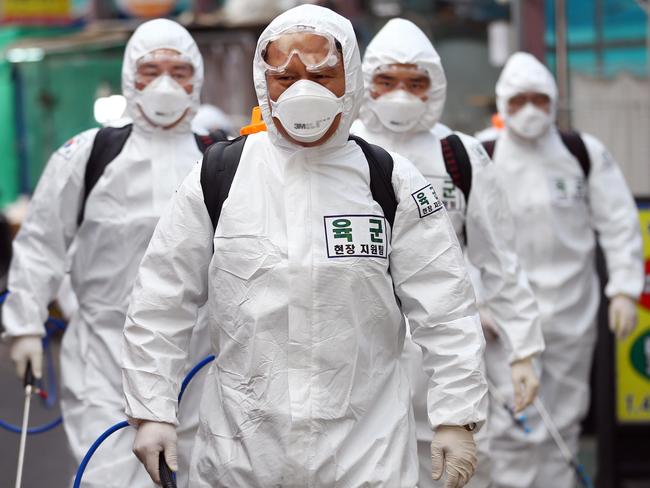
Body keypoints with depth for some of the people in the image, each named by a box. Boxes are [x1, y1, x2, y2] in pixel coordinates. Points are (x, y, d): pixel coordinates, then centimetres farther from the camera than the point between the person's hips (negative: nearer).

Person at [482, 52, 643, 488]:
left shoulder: (586, 154, 2)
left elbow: (620, 224, 4)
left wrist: (624, 289, -4)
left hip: (572, 312, 2)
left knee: (564, 420, 11)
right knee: (515, 426, -7)